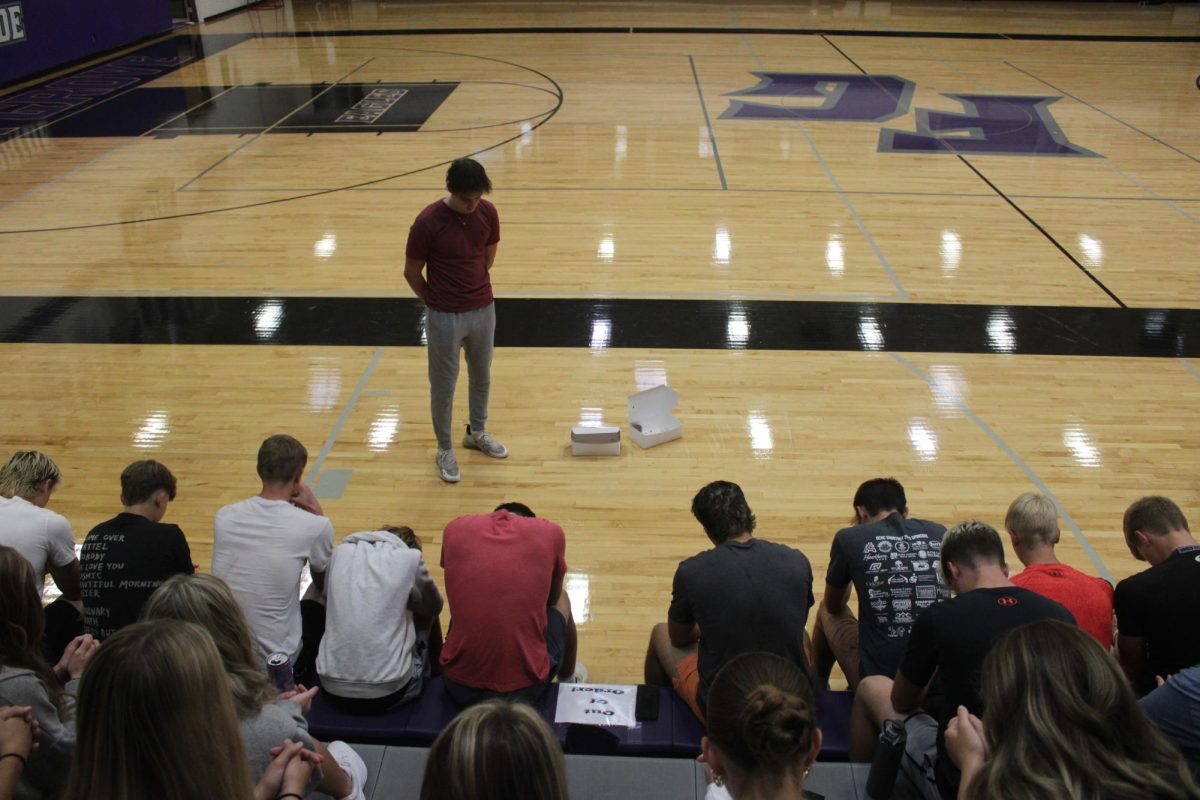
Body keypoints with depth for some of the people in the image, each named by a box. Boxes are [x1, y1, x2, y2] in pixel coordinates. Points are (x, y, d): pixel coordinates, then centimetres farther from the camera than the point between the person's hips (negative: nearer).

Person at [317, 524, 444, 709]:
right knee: (426, 612, 22)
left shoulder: (340, 553, 7)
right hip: (388, 692, -3)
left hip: (333, 689, 3)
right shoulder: (409, 557, -2)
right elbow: (433, 606, 15)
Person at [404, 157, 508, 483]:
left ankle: (477, 432, 44)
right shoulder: (428, 222, -20)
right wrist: (437, 303, 3)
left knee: (482, 377, 22)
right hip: (445, 318, -5)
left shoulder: (488, 213, -7)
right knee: (443, 386, 9)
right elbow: (411, 273, -8)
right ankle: (445, 449, 28)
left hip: (483, 310, 5)